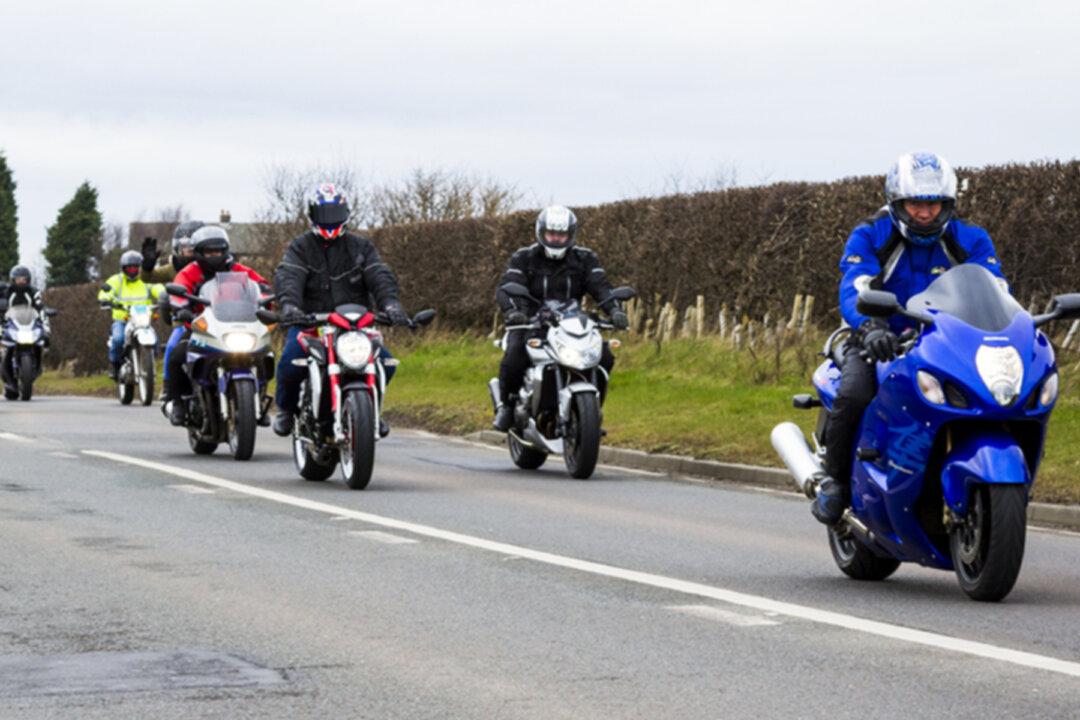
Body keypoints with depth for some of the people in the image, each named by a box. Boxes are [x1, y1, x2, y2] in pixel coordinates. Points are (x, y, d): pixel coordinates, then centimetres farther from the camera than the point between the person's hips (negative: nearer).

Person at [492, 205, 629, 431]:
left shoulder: (584, 259, 7)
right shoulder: (523, 258, 0)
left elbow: (600, 286, -7)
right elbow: (506, 288, -14)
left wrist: (614, 310, -29)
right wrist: (511, 310, -37)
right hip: (531, 323, -2)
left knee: (604, 356, -19)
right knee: (515, 355, -33)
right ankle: (506, 403, -7)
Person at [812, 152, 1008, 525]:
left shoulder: (970, 240, 1)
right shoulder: (869, 236, -8)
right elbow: (853, 291, -23)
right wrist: (871, 327, -45)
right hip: (880, 343, -2)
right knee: (853, 396, -33)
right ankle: (834, 478, -9)